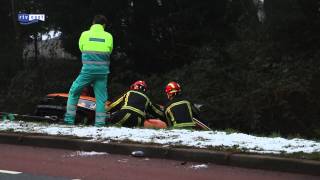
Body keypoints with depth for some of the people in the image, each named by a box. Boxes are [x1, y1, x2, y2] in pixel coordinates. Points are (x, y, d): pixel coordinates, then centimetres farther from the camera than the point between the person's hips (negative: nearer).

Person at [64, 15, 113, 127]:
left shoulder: (85, 35, 2)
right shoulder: (108, 36, 4)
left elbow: (81, 48, 12)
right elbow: (109, 52, 13)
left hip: (88, 69, -1)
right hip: (103, 70, 1)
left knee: (74, 92, 12)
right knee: (101, 97, 7)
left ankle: (69, 119, 6)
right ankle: (100, 122, 2)